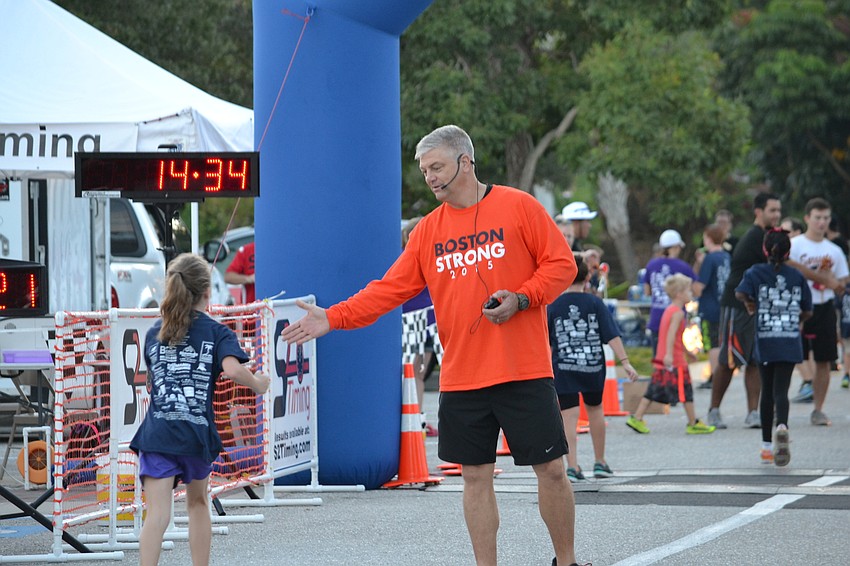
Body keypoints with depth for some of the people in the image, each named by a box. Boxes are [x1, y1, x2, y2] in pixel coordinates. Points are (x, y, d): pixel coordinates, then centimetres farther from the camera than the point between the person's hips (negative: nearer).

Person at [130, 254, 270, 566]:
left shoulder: (154, 333, 12)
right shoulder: (216, 332, 1)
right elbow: (232, 369, -16)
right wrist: (257, 382, 1)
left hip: (157, 434, 1)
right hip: (197, 434, -1)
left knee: (157, 514, -9)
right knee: (197, 503, 23)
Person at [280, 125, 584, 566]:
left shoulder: (519, 207, -2)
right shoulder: (428, 231, 10)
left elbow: (561, 264, -3)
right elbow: (390, 289, 7)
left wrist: (520, 299, -17)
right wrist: (333, 318, -3)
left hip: (524, 372, -4)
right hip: (461, 377, 4)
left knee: (551, 469, -1)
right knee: (475, 476, 5)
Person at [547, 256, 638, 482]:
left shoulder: (554, 306, -1)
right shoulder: (595, 303, -1)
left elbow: (548, 343, 4)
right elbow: (612, 335, -7)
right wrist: (625, 362, -7)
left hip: (563, 368, -1)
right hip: (593, 366, 1)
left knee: (569, 415, -2)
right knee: (595, 408, 20)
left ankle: (572, 465, -15)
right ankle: (600, 462, 28)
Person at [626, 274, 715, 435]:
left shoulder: (669, 310, 18)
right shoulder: (678, 313, -12)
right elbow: (671, 333, -25)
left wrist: (686, 351, 35)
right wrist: (669, 354, -33)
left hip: (661, 361, 9)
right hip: (675, 361, -9)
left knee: (654, 390, 8)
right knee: (685, 391, 1)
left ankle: (636, 418, 3)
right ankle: (693, 424, 7)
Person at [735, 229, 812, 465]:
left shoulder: (757, 272, -1)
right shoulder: (797, 276, 4)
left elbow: (740, 293, -18)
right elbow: (807, 311, 7)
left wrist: (749, 304, 3)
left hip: (765, 342, 0)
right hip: (790, 343, 0)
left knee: (767, 391, 11)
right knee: (781, 390, -5)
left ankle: (767, 446, 15)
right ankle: (782, 426, -36)